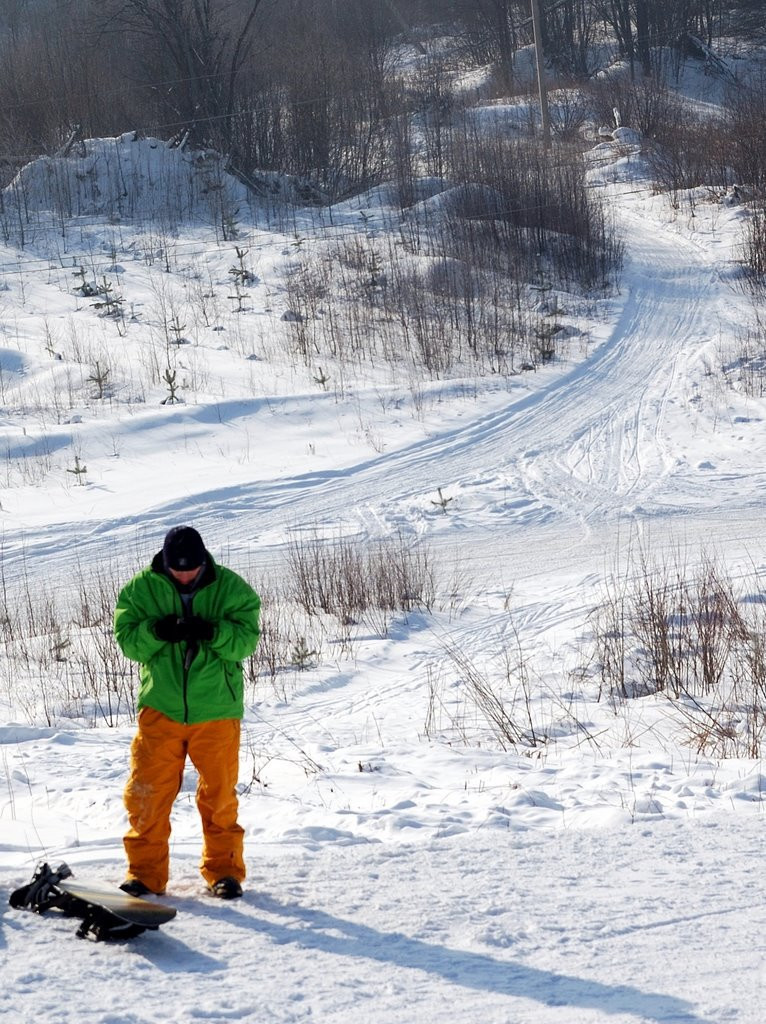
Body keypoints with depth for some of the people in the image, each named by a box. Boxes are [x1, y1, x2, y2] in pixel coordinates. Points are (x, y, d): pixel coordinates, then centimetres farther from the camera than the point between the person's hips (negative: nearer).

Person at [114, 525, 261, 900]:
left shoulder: (231, 588, -4)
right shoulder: (142, 589, -1)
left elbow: (246, 639, -9)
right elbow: (127, 641, -4)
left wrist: (211, 632, -28)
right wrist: (157, 631, -24)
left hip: (216, 710, -1)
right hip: (159, 709, 1)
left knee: (220, 796, 8)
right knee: (147, 793, 0)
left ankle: (223, 870, 21)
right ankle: (146, 872, 11)